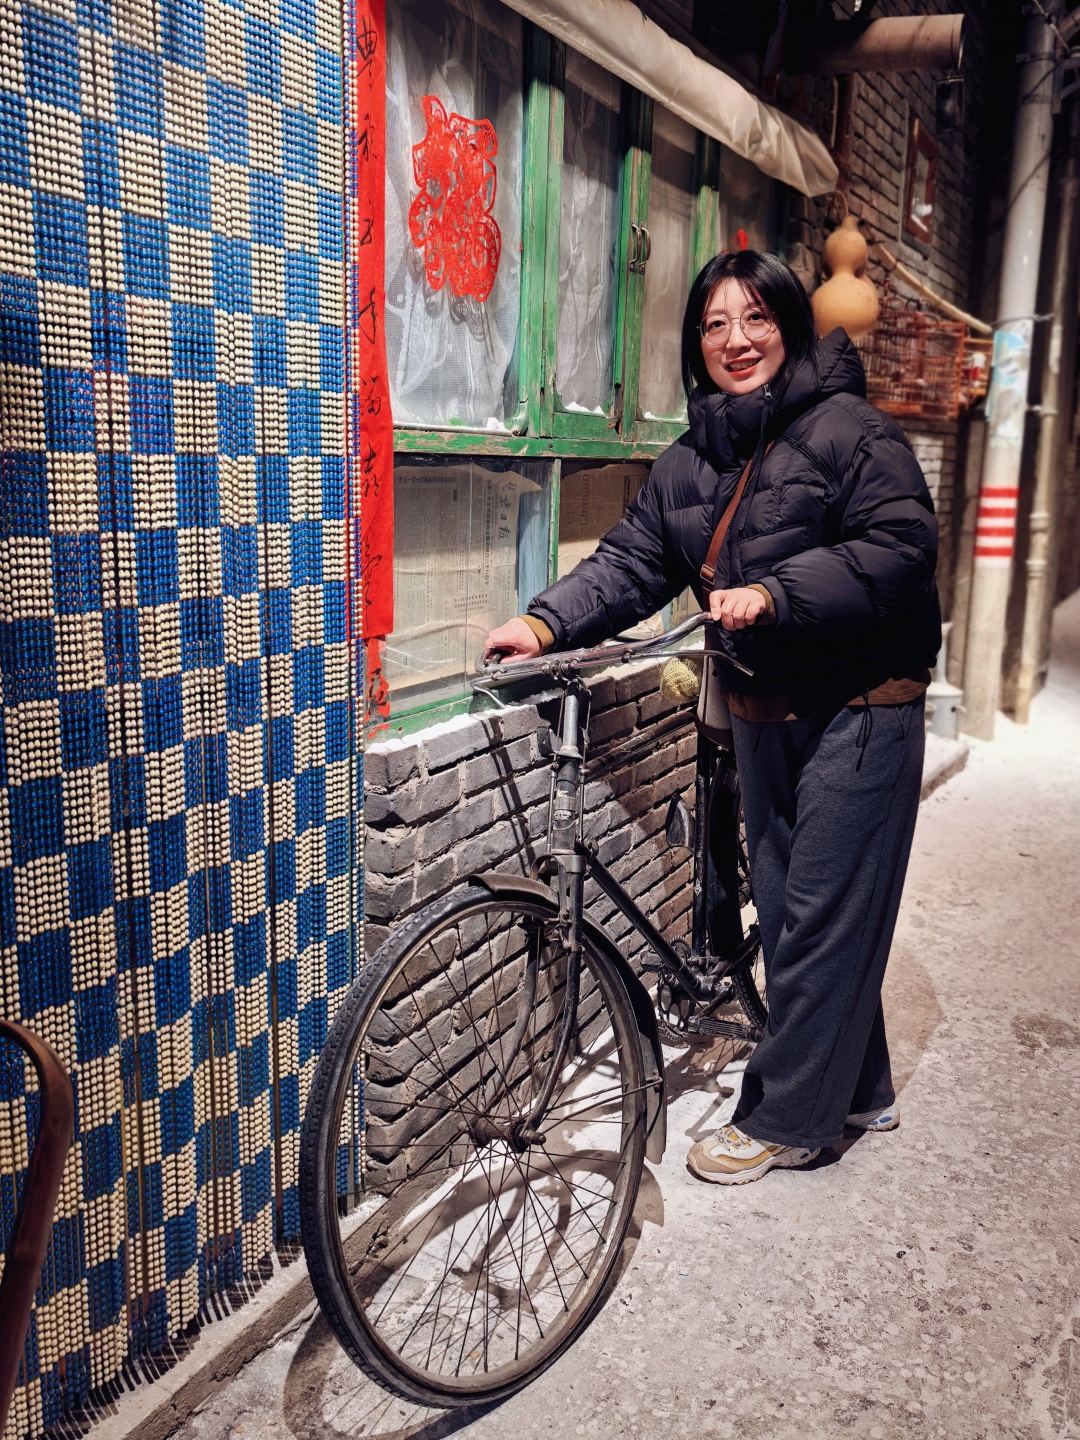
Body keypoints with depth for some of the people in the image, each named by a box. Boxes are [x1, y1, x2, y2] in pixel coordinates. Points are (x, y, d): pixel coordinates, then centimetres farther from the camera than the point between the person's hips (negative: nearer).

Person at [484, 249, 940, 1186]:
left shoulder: (849, 428, -9)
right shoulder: (690, 464, 10)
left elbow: (901, 547, -17)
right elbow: (631, 560, 3)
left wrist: (775, 593, -28)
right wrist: (548, 623, -13)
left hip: (859, 713, -7)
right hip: (763, 717, 7)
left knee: (824, 917, -2)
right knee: (790, 910, 15)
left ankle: (785, 1118, 14)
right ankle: (859, 1089, 33)